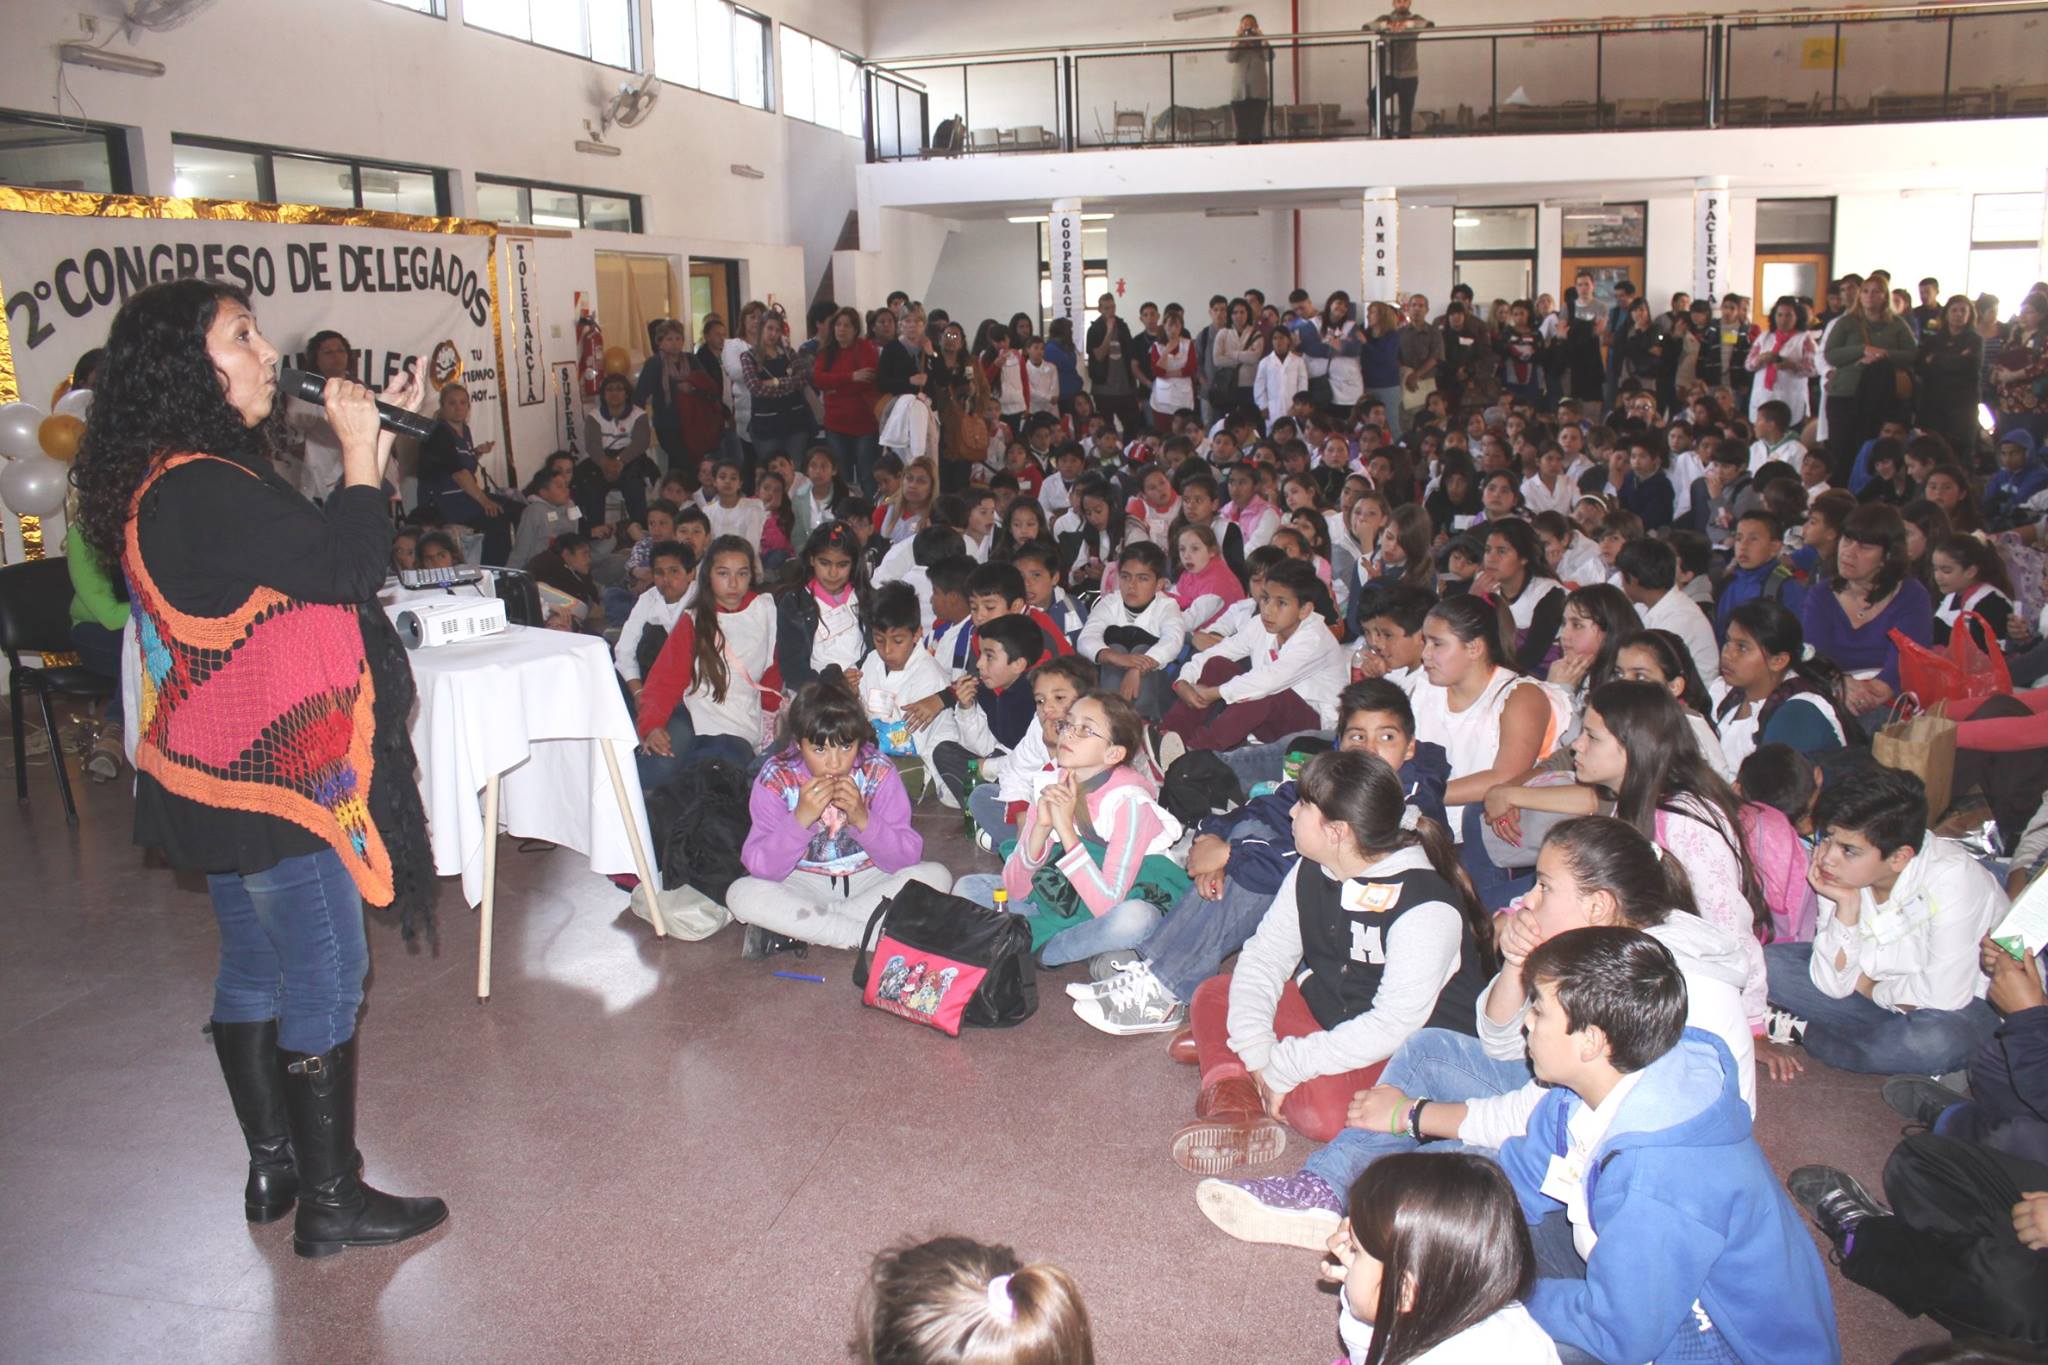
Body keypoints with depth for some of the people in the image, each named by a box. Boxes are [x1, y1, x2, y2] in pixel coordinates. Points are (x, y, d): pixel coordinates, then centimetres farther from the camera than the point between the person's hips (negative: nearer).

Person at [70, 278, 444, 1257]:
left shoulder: (186, 481, 10)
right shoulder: (200, 491, -23)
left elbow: (320, 555, 14)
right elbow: (347, 569, -24)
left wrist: (377, 444, 9)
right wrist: (360, 451, -12)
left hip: (225, 779, 10)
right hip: (273, 782, -10)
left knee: (254, 969, 18)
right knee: (328, 978, 0)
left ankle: (272, 1167, 33)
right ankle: (330, 1201, 13)